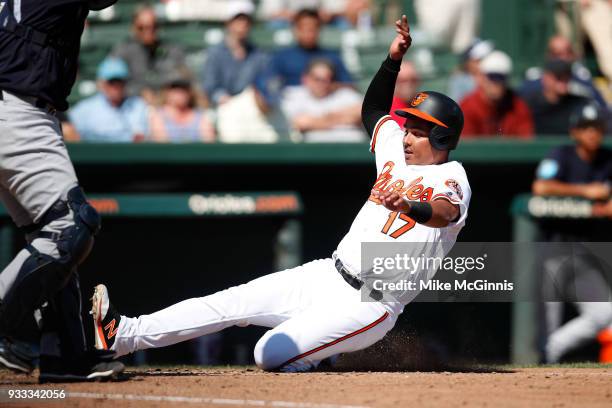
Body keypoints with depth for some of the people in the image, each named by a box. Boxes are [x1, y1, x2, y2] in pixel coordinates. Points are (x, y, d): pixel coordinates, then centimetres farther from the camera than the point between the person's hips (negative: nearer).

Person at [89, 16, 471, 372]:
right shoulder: (397, 153, 13)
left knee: (271, 353, -22)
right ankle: (124, 334, 1)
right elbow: (373, 111, 30)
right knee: (234, 301, 0)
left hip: (369, 306, -8)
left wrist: (411, 207, -58)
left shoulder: (451, 179, -13)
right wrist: (393, 60, 15)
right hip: (324, 276, 8)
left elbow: (445, 212, -36)